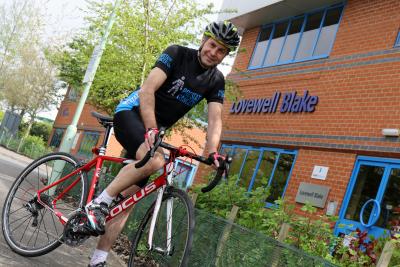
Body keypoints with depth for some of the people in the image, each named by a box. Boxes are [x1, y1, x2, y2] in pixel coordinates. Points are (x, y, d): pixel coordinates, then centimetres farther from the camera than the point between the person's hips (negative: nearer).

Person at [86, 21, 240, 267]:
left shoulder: (217, 81, 2)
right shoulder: (177, 54, -13)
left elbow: (215, 119, -6)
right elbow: (147, 90, -22)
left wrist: (213, 152, -22)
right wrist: (151, 130, -32)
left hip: (154, 129, 6)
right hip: (132, 112, -5)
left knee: (129, 196, -1)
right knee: (155, 160, -36)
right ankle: (98, 204, -20)